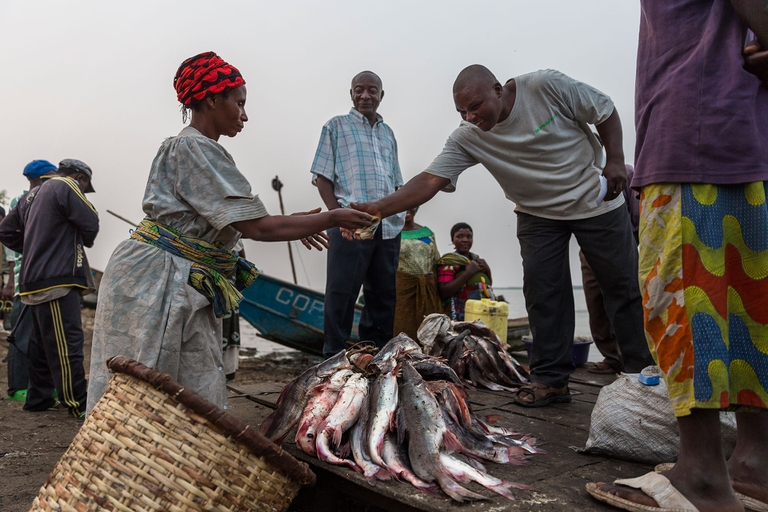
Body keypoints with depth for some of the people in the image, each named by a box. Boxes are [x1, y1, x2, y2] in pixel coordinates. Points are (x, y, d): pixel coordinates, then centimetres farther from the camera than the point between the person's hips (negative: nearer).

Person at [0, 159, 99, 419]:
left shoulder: (31, 195, 21)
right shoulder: (66, 187, -5)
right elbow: (91, 224, -11)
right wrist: (82, 240, 9)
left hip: (34, 280, 9)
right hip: (57, 279, -9)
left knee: (42, 343, 15)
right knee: (67, 343, -10)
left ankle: (38, 398, 23)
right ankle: (79, 405, -10)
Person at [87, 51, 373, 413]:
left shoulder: (198, 149, 17)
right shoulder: (194, 148, -14)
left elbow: (233, 224, 18)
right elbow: (256, 227, -19)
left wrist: (291, 224, 17)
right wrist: (333, 218, -11)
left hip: (184, 292, 10)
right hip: (153, 284, -10)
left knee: (200, 397, 10)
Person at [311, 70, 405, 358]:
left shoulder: (388, 133, 21)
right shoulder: (336, 127, 7)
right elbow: (323, 178, 0)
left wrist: (403, 210, 7)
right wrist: (338, 213, -14)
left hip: (389, 227, 5)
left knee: (383, 294, 10)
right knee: (342, 293, -4)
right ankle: (334, 357, 5)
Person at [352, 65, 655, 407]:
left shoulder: (545, 87, -22)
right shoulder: (467, 138, -16)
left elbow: (604, 111, -9)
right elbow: (430, 180, -26)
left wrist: (615, 161, -18)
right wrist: (379, 208, -39)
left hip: (595, 199, -1)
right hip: (538, 213, 2)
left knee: (623, 286, 2)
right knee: (542, 290, -7)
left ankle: (643, 373, 15)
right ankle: (551, 379, 3)